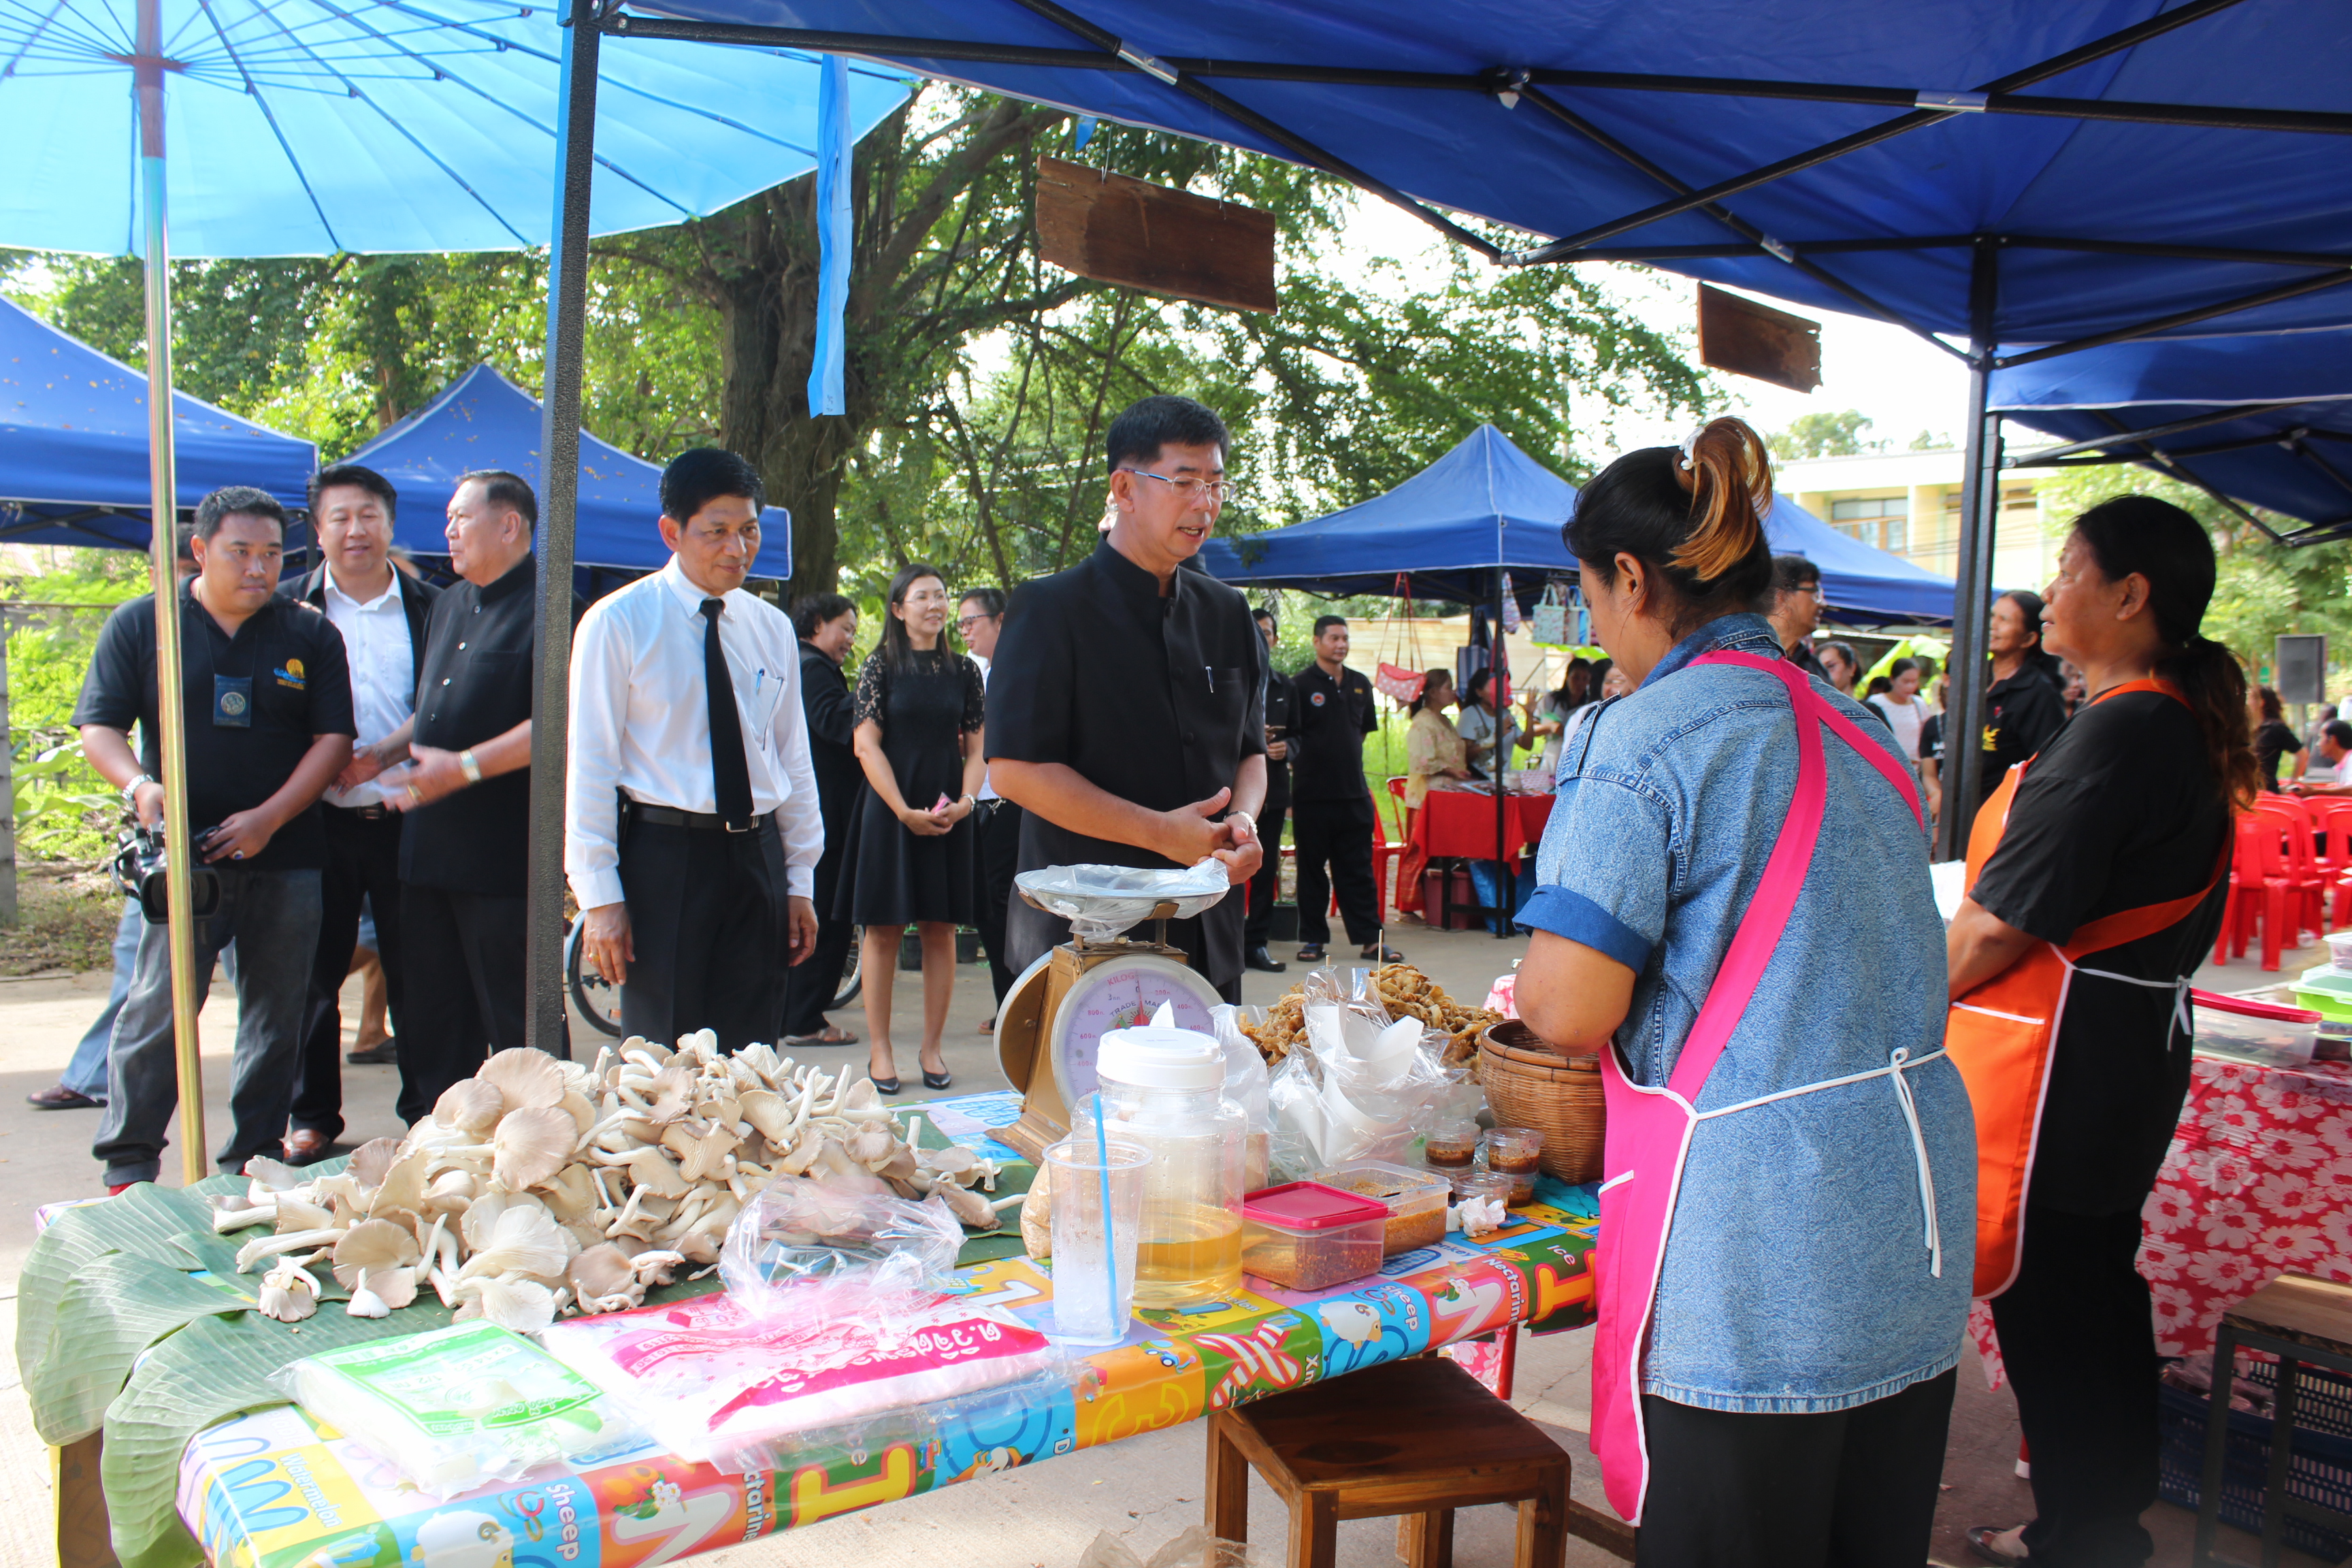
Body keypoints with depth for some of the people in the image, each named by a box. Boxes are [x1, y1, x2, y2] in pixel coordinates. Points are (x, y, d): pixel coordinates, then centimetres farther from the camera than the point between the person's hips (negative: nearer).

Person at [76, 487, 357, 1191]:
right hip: (183, 854, -1)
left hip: (286, 856, 2)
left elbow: (334, 738, 2)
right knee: (158, 1007, -5)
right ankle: (127, 1169, 7)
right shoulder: (140, 625, 5)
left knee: (277, 1016, 7)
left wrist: (270, 816, -10)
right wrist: (140, 788, -18)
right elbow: (99, 727, 3)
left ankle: (254, 1161, 18)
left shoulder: (311, 635, 7)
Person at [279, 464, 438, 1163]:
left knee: (415, 974, 6)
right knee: (315, 972, 9)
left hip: (406, 818, 0)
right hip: (320, 818, 1)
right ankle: (312, 1117, 22)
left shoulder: (430, 607, 5)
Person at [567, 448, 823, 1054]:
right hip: (663, 859, -4)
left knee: (748, 1062, 8)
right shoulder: (618, 623, -4)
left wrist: (800, 881, 11)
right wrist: (599, 895, -10)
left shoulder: (773, 629, 10)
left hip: (756, 858, 4)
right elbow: (591, 764, -5)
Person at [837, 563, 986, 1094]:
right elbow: (867, 744, -5)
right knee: (883, 929, 0)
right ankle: (879, 1048, 9)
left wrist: (965, 801, -8)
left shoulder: (964, 670, 9)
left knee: (941, 930, 3)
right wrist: (906, 812, -12)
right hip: (890, 808, -2)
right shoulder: (881, 666, 0)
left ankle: (932, 1047, 12)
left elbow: (978, 746, 9)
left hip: (949, 815, 3)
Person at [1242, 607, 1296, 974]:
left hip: (1273, 787, 5)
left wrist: (1286, 748, -3)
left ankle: (1256, 943, 14)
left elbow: (1295, 734, 19)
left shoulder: (1284, 685, 15)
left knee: (1267, 869, 7)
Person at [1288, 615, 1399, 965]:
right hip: (1312, 794, -4)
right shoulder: (1301, 685, -4)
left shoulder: (1360, 684, 11)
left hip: (1354, 791, 4)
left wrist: (1348, 761, 13)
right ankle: (1313, 938, 14)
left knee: (1358, 869, 7)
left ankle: (1370, 939, 11)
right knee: (1312, 869, 5)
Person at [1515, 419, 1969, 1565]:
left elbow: (1568, 1011, -18)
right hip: (1915, 1209, 8)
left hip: (1756, 1234, -8)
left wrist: (1534, 982, 3)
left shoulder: (1644, 738, -15)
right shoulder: (1855, 726, 9)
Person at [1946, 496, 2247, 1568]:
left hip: (2058, 1057, -10)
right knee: (2098, 1288, 20)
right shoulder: (2188, 725, 10)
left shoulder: (2119, 732, -21)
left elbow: (2003, 923, -20)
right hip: (2138, 1042, 10)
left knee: (2048, 1301, 3)